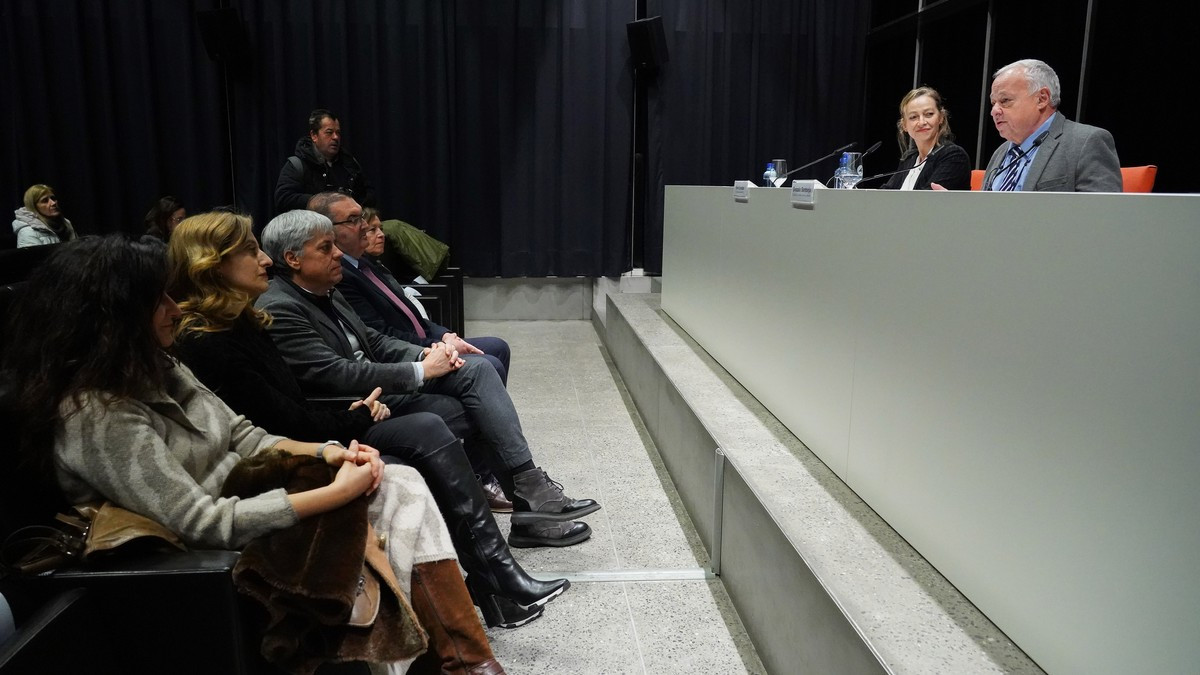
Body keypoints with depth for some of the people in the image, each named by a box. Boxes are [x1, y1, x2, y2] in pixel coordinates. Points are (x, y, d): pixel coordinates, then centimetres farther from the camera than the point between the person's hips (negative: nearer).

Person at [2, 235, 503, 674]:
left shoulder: (155, 371, 3)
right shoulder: (96, 417, -24)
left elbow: (242, 436, 8)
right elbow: (204, 524, -28)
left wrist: (326, 453, -10)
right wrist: (337, 492, -25)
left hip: (248, 496, 8)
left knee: (405, 486, -9)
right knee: (395, 515, -15)